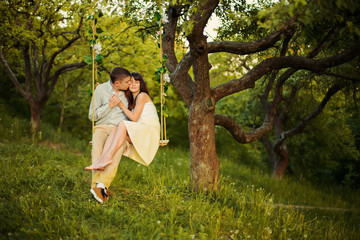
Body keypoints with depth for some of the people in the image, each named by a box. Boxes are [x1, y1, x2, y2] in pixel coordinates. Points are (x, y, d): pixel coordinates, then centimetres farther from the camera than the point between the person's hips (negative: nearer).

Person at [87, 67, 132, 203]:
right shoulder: (101, 89, 3)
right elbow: (92, 115, 5)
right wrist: (110, 105, -5)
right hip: (103, 126, 0)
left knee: (118, 148, -37)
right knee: (97, 148, -37)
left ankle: (101, 185, -44)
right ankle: (97, 184, -45)